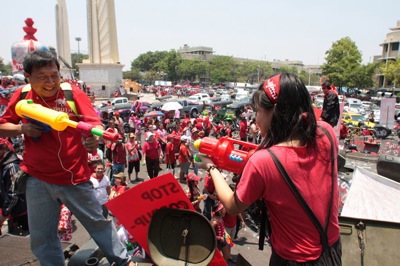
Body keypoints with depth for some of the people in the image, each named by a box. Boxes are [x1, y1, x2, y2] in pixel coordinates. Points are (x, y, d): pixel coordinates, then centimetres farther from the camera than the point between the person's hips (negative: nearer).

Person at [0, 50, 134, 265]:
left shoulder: (73, 93, -10)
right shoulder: (21, 96, -1)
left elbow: (95, 124, -17)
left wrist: (95, 138, -40)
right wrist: (22, 129, -12)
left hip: (74, 176, -2)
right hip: (37, 178, 3)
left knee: (98, 222, 13)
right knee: (41, 237, 15)